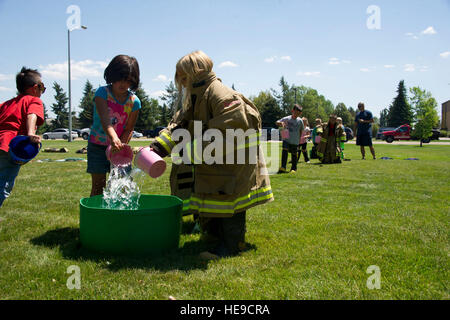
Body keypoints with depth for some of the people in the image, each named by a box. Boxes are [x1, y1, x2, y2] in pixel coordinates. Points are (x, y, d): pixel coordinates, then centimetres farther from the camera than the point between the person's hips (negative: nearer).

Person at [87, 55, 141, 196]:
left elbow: (129, 130, -5)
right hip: (98, 145, -2)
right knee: (98, 185, 2)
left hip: (119, 145, 2)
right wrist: (113, 138, -48)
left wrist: (121, 145, -21)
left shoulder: (134, 101, -8)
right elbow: (105, 119, -31)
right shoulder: (102, 93, -14)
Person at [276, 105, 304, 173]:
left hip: (295, 141, 1)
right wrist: (281, 123, -23)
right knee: (284, 151, -18)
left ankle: (294, 168, 24)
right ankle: (283, 167, -19)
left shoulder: (300, 121, -2)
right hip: (286, 139, -1)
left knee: (294, 154, 8)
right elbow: (277, 122, -1)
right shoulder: (286, 119, -5)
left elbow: (301, 130, 12)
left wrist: (299, 138, 12)